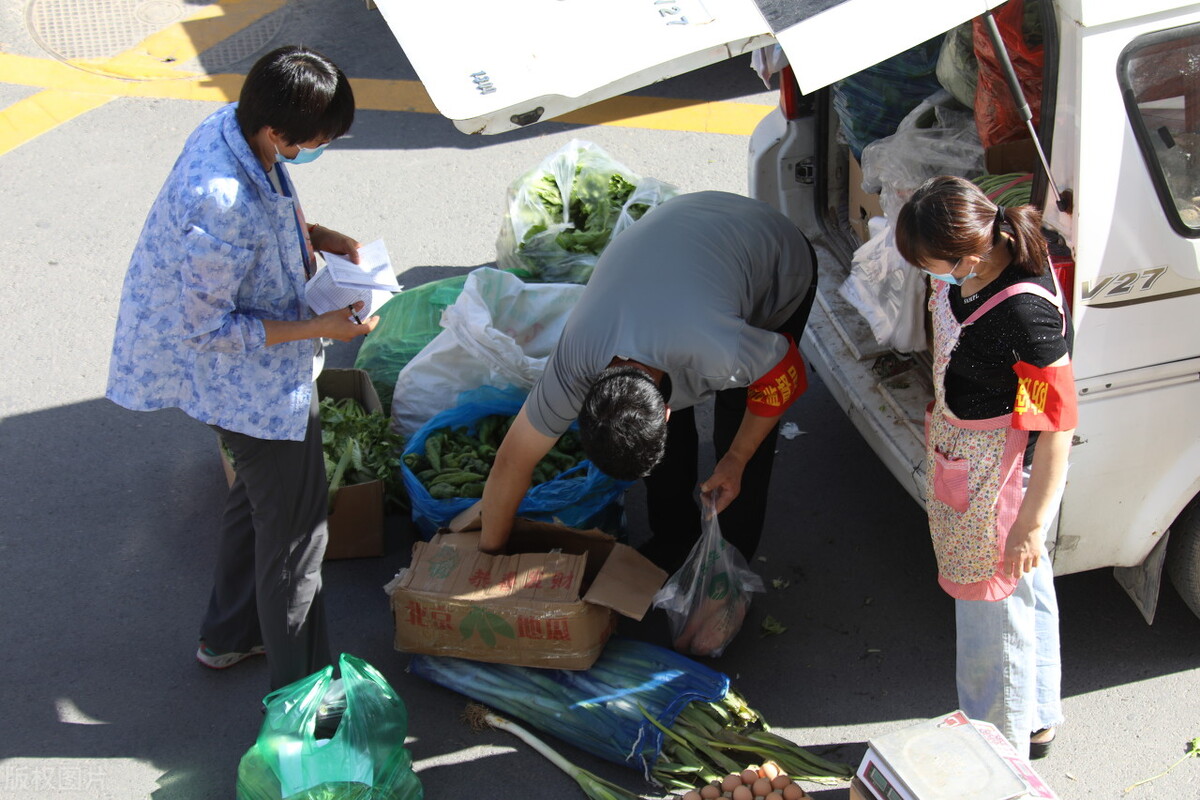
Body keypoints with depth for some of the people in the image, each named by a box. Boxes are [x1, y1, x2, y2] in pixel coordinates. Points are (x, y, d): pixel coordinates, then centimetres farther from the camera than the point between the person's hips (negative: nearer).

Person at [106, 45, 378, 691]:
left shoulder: (234, 126, -11)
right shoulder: (222, 209, -39)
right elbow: (208, 327, -27)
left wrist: (315, 235, -3)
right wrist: (319, 329, -24)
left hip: (259, 370, 10)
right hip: (254, 381, -10)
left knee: (261, 492, 28)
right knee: (294, 527, 6)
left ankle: (228, 635, 48)